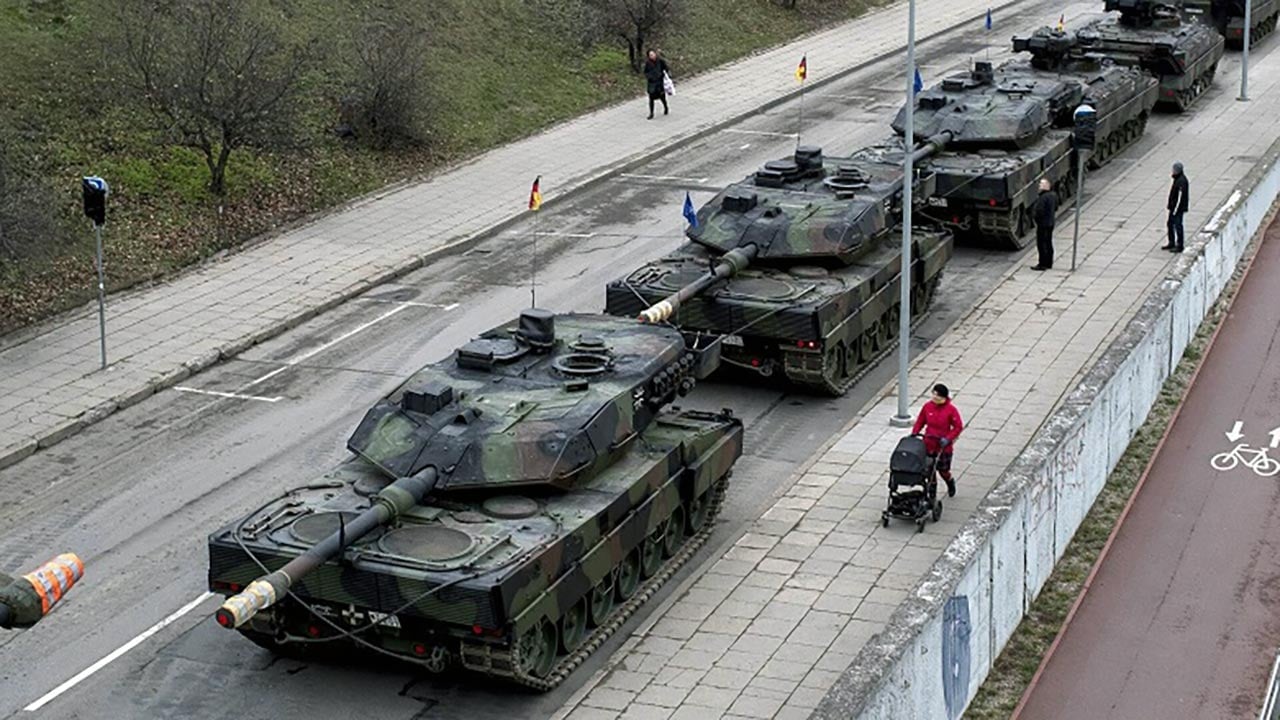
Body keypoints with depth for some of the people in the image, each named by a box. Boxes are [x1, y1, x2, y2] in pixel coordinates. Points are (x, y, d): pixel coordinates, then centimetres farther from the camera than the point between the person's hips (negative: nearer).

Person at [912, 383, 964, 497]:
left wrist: (948, 439, -19)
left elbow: (958, 427, -9)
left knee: (943, 470, 7)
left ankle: (950, 483, 39)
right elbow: (920, 421, 10)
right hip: (929, 444, 3)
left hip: (944, 446, -3)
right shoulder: (928, 406, -3)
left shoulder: (951, 409, -13)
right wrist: (914, 432, -4)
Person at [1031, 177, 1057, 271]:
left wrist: (1034, 215, -7)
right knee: (1048, 244, 16)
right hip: (1051, 223, 10)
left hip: (1043, 224, -10)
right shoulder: (1053, 196, 6)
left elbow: (1039, 210, -25)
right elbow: (1056, 208, 16)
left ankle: (1043, 264, 0)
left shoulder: (1043, 197, -24)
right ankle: (1049, 263, 24)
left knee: (1042, 244, -3)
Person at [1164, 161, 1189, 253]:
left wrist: (1175, 209, -21)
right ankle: (1171, 243, 28)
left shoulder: (1181, 181, -21)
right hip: (1173, 207, 11)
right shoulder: (1177, 179, 10)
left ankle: (1179, 246, 3)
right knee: (1170, 224, 17)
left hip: (1178, 208, -11)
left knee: (1178, 225, -4)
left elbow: (1180, 196, -22)